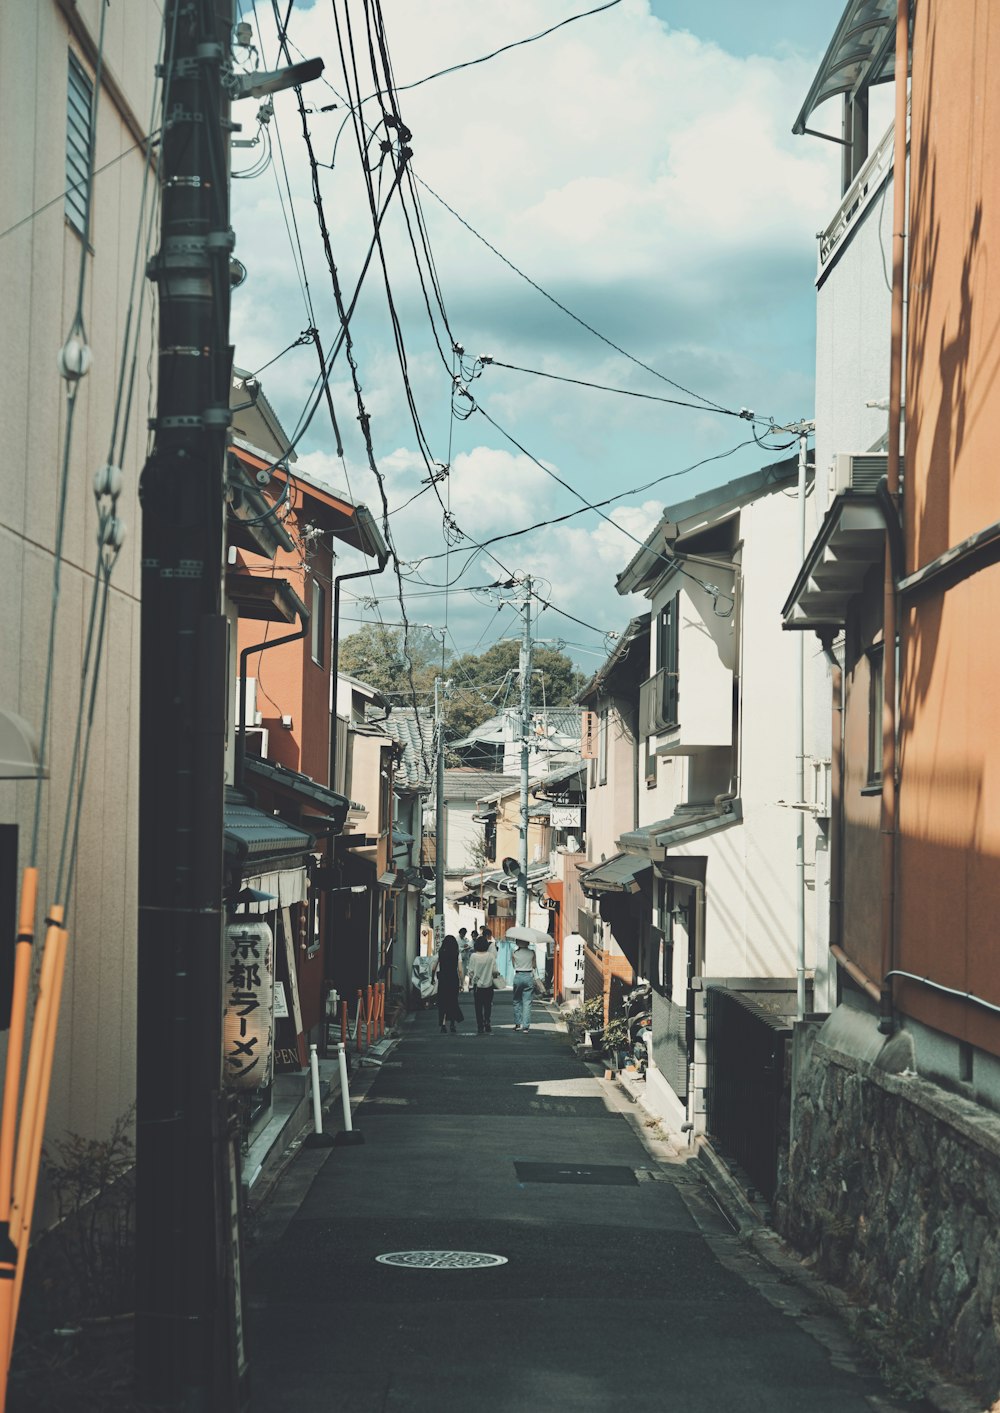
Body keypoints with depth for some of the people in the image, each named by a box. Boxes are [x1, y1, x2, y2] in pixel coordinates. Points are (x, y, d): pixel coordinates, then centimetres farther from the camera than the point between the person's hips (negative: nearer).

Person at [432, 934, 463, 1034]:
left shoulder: (440, 954, -1)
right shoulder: (457, 955, -3)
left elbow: (433, 969, 2)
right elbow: (460, 970, -7)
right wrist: (461, 983, 1)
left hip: (442, 980, 0)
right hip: (454, 980, 0)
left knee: (443, 1002, 7)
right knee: (453, 1002, 14)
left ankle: (443, 1024, -3)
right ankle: (452, 1023, 7)